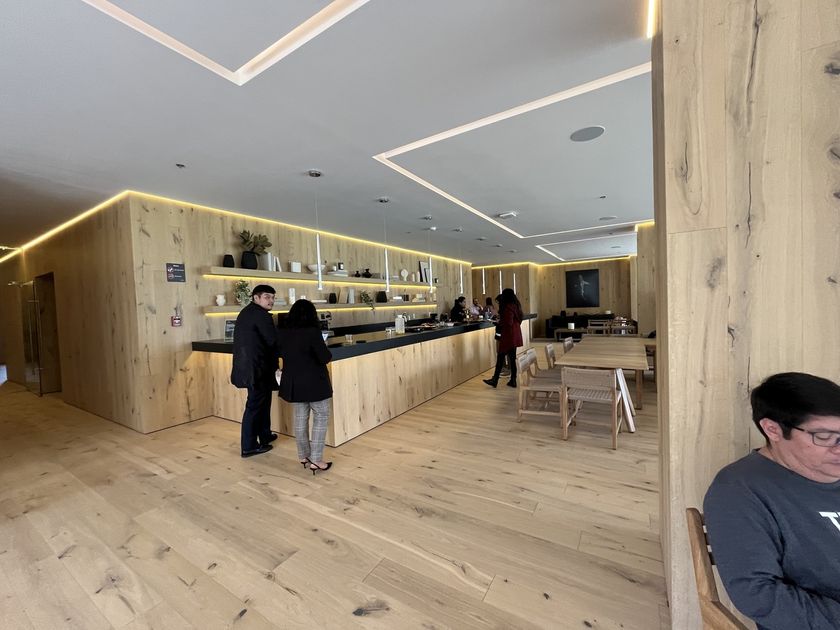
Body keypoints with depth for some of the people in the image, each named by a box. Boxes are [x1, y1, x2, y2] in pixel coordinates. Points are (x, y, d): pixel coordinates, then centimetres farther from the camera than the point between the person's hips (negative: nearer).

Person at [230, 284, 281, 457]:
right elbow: (274, 342, -17)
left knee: (262, 401, 21)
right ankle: (249, 447, 14)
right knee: (255, 406, 2)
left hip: (247, 365, 10)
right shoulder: (261, 315, -16)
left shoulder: (246, 312, 15)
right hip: (256, 368, -10)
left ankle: (265, 435, 35)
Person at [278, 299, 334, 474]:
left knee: (300, 418, 17)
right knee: (321, 417, 7)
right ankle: (315, 460, 6)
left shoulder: (283, 333, 0)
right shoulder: (312, 332, -20)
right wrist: (326, 353, 3)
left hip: (293, 383, 6)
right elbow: (326, 358, -18)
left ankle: (303, 456, 28)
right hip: (314, 382, -6)